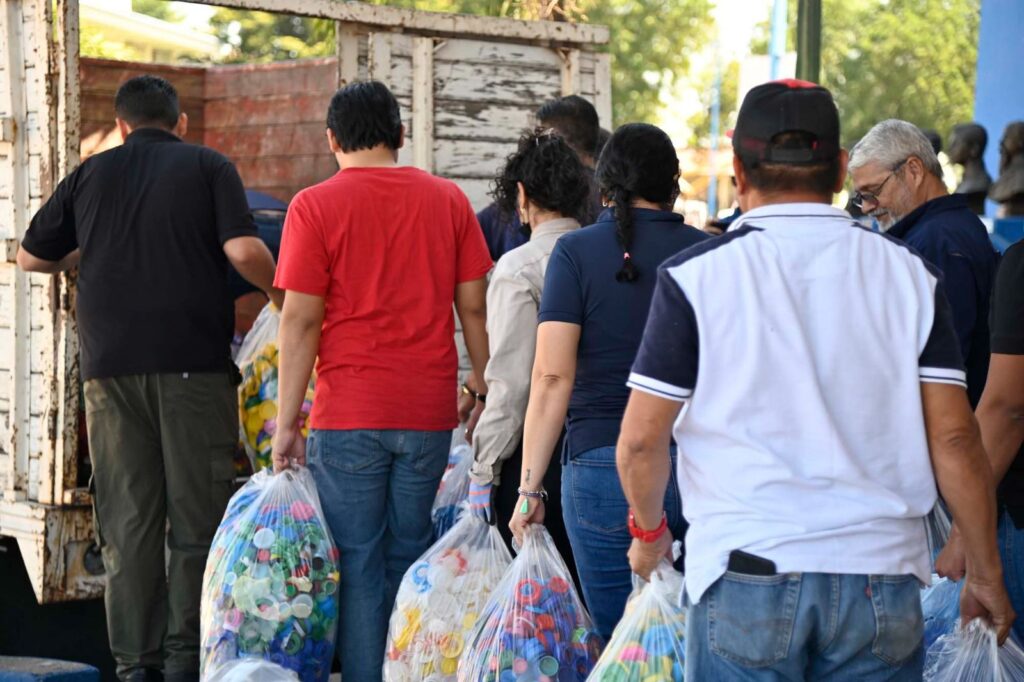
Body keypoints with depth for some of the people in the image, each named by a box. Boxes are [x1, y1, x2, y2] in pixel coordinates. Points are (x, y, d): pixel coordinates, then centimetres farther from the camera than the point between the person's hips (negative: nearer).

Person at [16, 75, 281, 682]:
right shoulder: (209, 167, 4)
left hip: (111, 365, 3)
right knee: (196, 516, 2)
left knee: (127, 520, 6)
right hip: (193, 359, -3)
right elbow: (244, 251, -9)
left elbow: (31, 256, 22)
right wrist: (280, 294, 10)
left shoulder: (91, 174, 13)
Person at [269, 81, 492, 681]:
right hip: (430, 412, 3)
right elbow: (474, 308, 6)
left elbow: (301, 320, -7)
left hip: (350, 415, -3)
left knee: (358, 565, 2)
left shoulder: (316, 206, -3)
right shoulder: (448, 199, 6)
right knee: (410, 559, 12)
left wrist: (287, 420, -3)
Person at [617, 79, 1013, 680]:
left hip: (747, 573, -2)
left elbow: (641, 440, -2)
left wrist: (650, 532, 17)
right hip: (881, 578, 2)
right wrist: (987, 574, 11)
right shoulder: (910, 275, 3)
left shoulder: (695, 276, -3)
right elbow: (954, 438, 1)